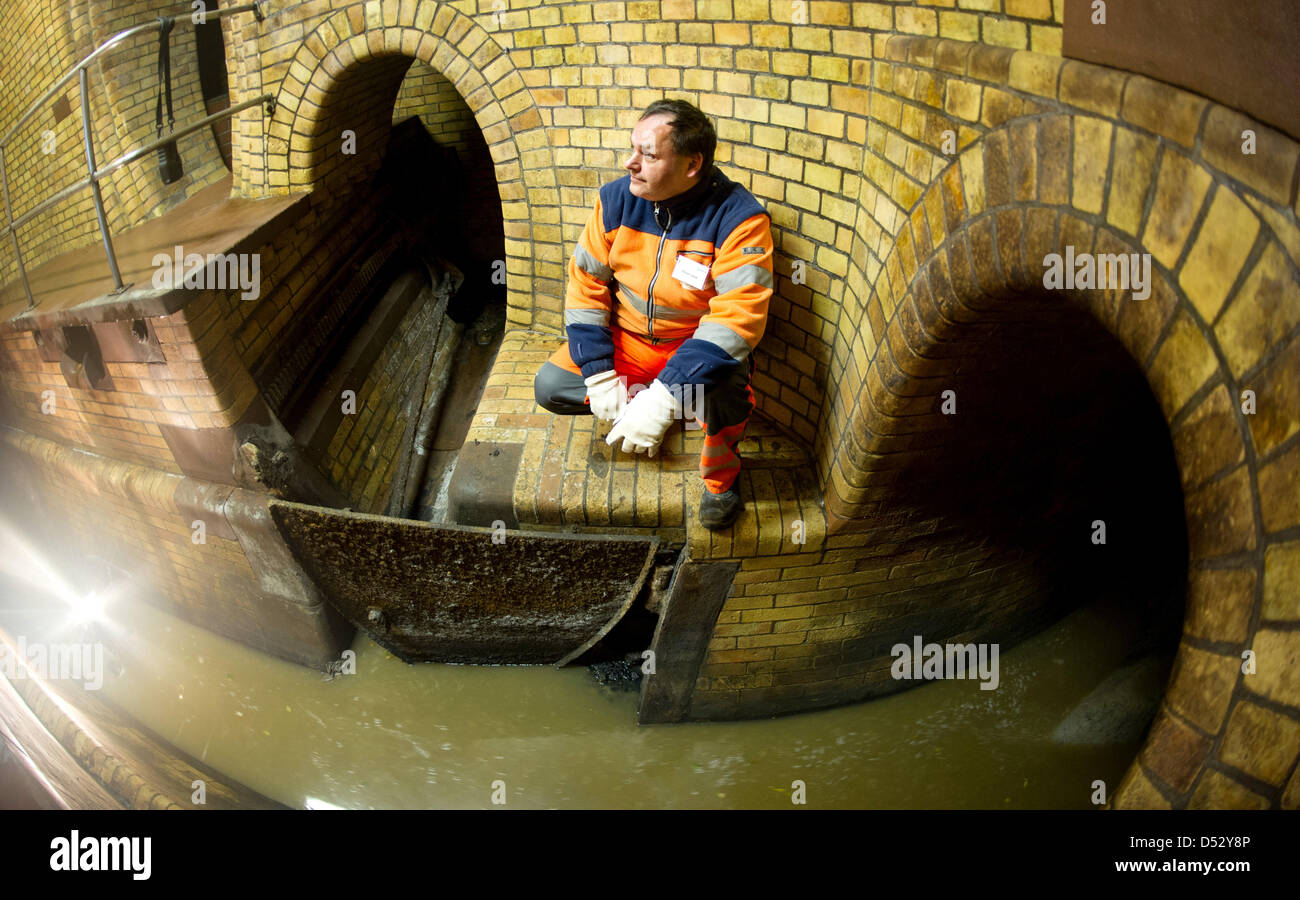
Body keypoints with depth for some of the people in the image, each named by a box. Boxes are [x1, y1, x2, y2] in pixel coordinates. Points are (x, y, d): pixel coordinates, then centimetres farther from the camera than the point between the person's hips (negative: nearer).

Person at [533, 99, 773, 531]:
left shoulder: (738, 217, -25)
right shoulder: (616, 199, -11)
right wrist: (599, 377, -15)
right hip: (624, 339, 5)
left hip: (697, 347, -4)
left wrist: (663, 399, -40)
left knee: (725, 394, -35)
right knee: (549, 386, -11)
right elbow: (586, 285, -5)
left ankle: (720, 479, -4)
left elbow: (736, 317, -33)